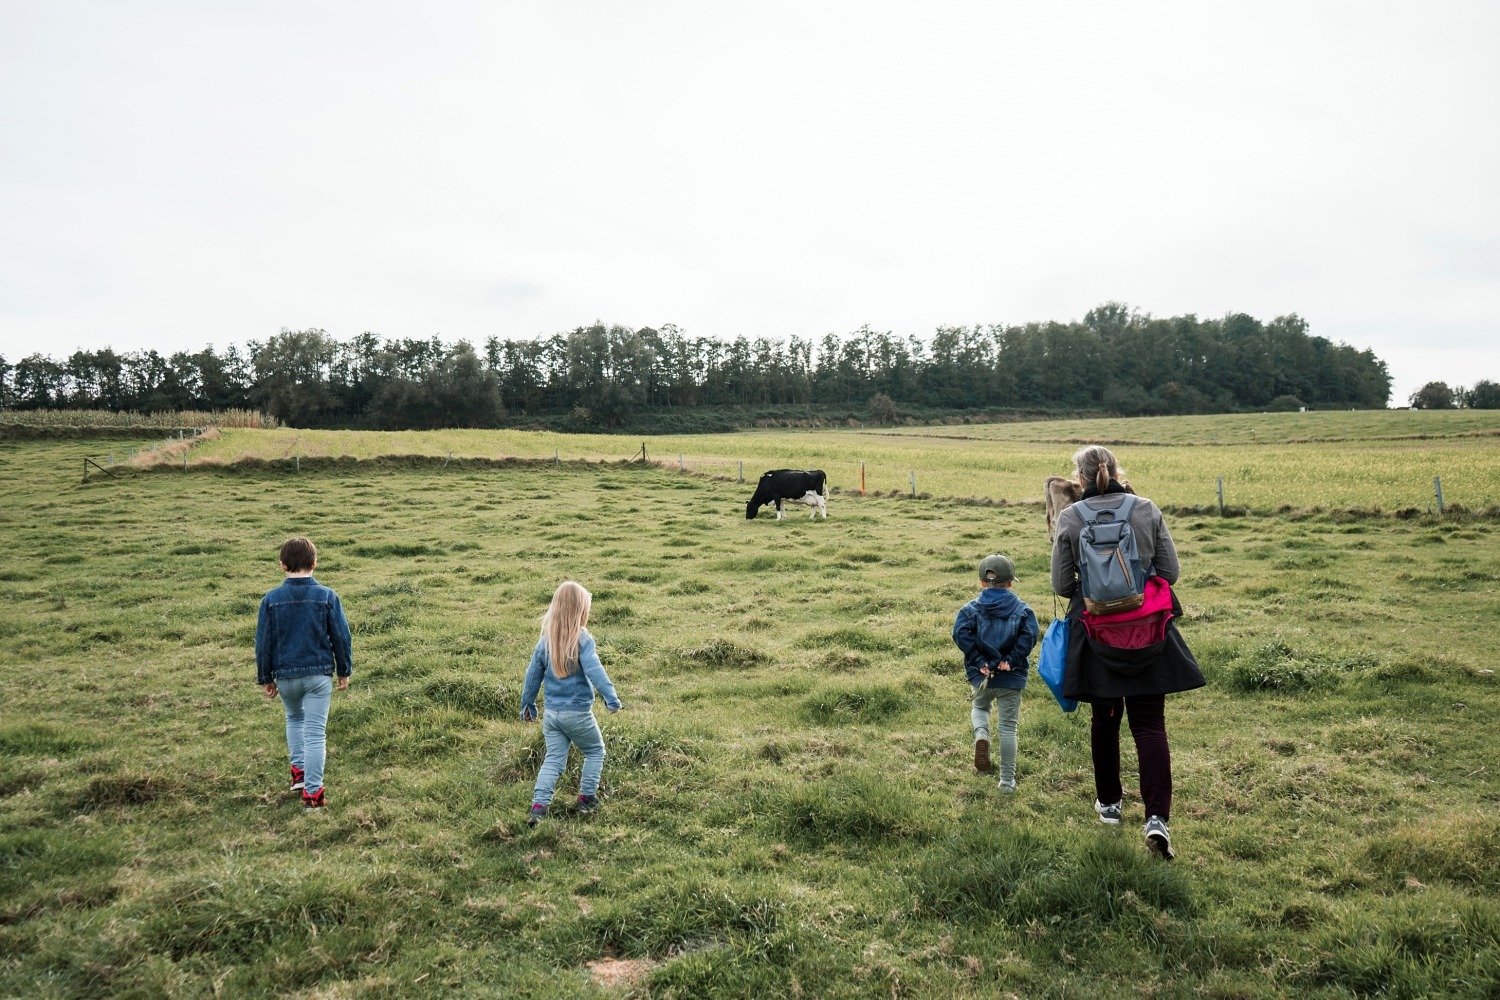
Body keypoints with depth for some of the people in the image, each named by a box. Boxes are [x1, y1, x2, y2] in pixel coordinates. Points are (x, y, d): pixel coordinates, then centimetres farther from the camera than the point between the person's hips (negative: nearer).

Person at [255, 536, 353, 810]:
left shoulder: (271, 599, -6)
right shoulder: (327, 597, -8)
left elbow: (263, 642, -1)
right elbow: (341, 637, -3)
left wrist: (265, 678, 10)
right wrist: (344, 671, 9)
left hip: (286, 675, 2)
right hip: (319, 674, -1)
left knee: (294, 719, 28)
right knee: (315, 732, 3)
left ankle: (299, 770, 24)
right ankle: (312, 791, 4)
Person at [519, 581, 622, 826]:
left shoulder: (546, 641, 4)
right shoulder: (583, 639, -14)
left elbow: (533, 675, 10)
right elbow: (594, 670, -26)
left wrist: (527, 705, 20)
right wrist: (611, 697, -29)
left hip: (551, 712, 5)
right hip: (578, 712, -5)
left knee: (553, 759, 10)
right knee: (595, 751, 17)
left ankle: (539, 805, -3)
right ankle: (587, 798, 18)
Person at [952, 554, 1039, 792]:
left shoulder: (970, 609, 0)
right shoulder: (1022, 609, 0)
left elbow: (961, 634, -16)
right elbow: (1029, 636, -16)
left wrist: (978, 661, -12)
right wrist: (1011, 660, -12)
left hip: (981, 675, 0)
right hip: (1011, 677, 0)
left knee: (980, 708, 29)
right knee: (1008, 727, 9)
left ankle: (981, 734, -5)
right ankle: (1007, 780, 12)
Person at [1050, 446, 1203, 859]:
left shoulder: (1069, 519, -7)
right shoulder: (1147, 510, -3)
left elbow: (1061, 585, -3)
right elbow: (1170, 572, 1)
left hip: (1095, 633, 0)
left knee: (1105, 718, 17)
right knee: (1149, 724, 3)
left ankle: (1109, 803, 30)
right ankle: (1157, 817, -8)